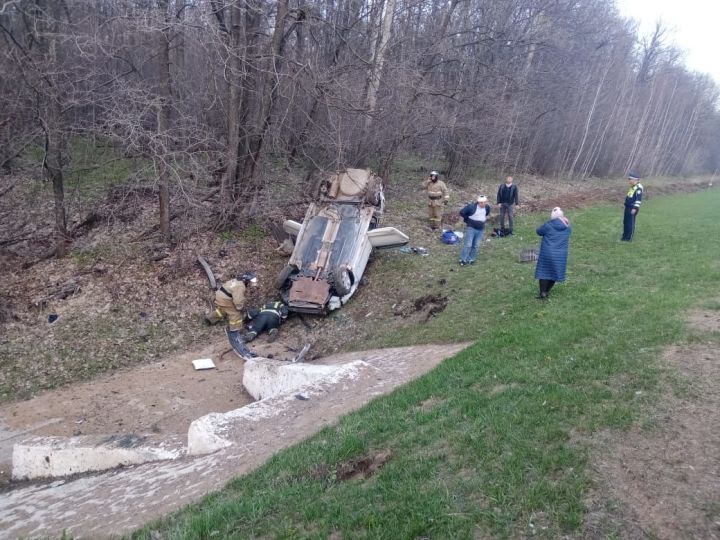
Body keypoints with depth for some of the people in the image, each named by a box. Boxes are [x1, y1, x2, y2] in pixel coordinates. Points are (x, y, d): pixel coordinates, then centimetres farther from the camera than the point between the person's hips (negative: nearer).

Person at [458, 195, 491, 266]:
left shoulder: (487, 207, 1)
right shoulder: (471, 206, -17)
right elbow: (462, 212, -9)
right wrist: (467, 220, -2)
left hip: (481, 229, 5)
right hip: (471, 228, -5)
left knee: (475, 245, 7)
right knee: (468, 244, -7)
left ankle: (471, 259, 18)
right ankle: (463, 260, 2)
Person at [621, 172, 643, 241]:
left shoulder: (638, 188, -17)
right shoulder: (632, 187, 14)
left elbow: (638, 199, -21)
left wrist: (635, 208, -24)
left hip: (632, 208, -10)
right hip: (628, 207, 10)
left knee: (630, 223, -4)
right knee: (625, 222, 14)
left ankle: (629, 238, 3)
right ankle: (625, 236, 24)